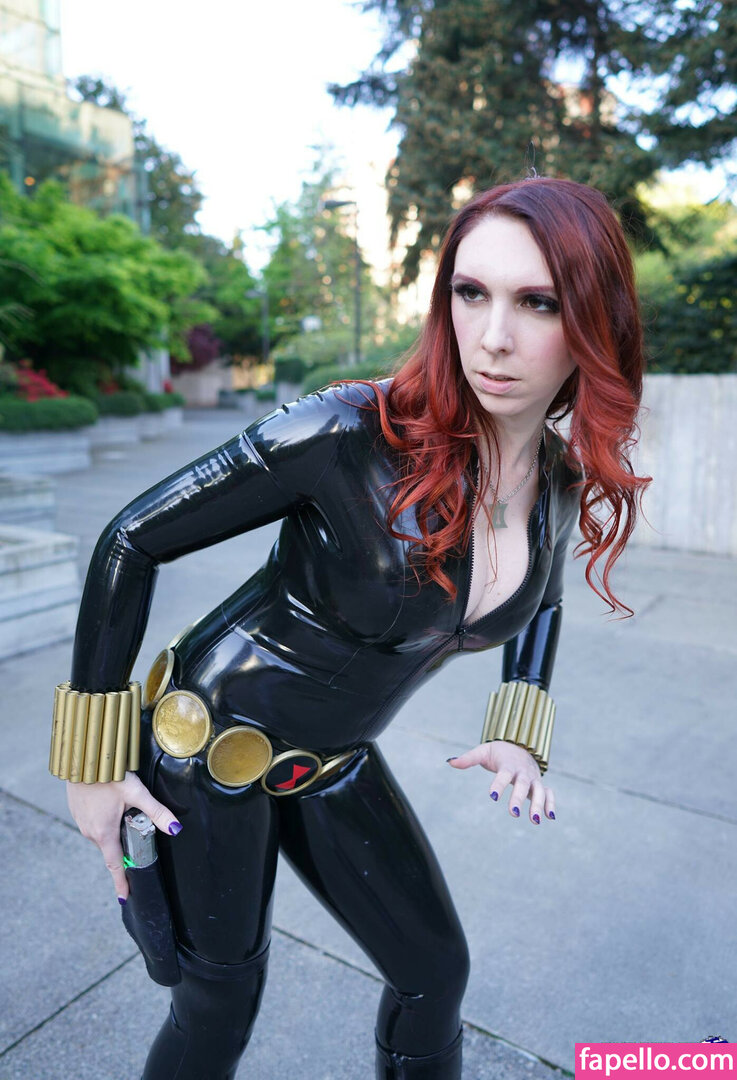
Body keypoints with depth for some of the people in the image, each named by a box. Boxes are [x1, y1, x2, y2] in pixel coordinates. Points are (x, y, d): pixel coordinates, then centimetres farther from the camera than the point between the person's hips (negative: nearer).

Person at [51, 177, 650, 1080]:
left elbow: (539, 598, 14)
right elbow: (130, 540, -19)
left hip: (334, 764, 5)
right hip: (209, 744, -5)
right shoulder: (353, 432, -29)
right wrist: (91, 761, -13)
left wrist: (520, 728, 0)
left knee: (434, 970, 17)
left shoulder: (565, 487, -9)